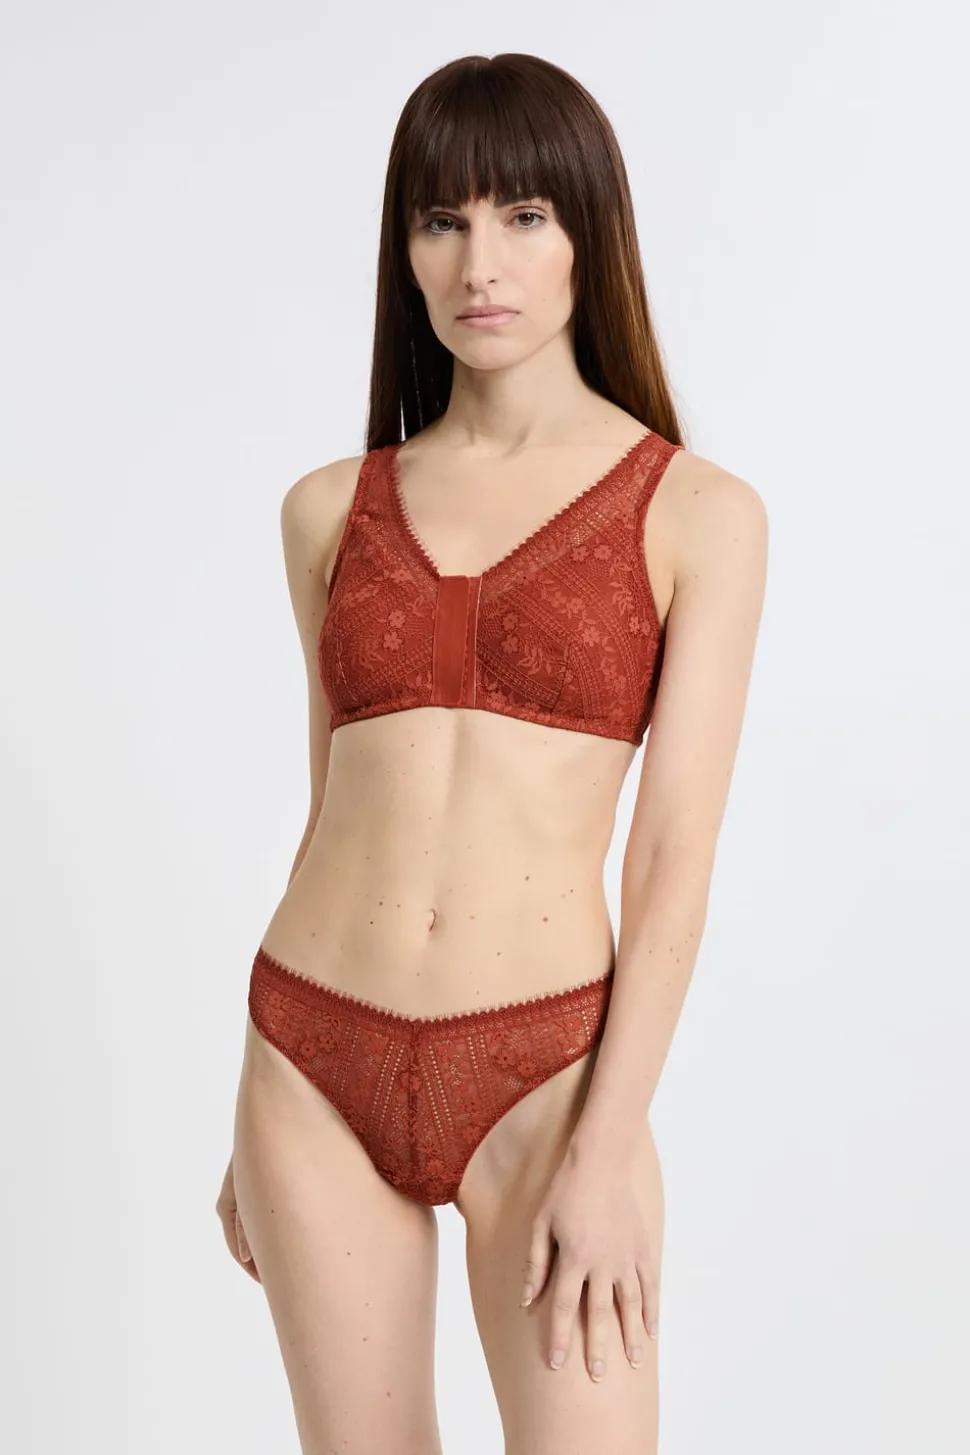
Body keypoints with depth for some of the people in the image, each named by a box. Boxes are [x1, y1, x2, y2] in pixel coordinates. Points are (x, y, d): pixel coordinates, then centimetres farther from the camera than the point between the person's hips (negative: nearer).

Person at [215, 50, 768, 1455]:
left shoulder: (697, 513, -2)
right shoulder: (331, 509, 7)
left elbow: (676, 854, -6)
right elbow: (334, 807, 12)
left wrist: (608, 1150, -13)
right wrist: (257, 1117, 14)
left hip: (543, 1065, -3)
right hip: (317, 1058, 3)